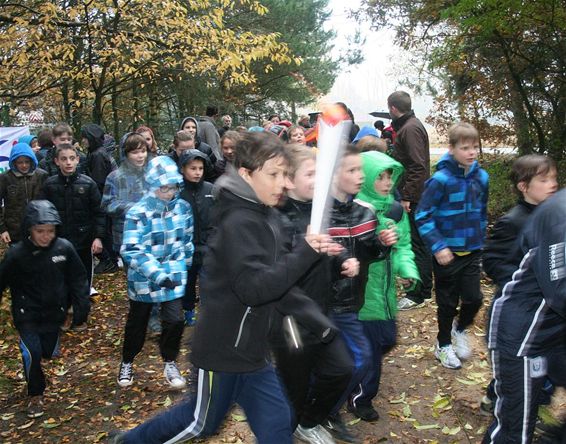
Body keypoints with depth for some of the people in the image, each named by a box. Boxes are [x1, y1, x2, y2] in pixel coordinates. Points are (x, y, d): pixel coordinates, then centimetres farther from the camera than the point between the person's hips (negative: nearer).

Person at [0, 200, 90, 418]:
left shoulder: (64, 248, -16)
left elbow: (78, 279, -5)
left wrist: (81, 307, -6)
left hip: (53, 312, 2)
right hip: (27, 314, -2)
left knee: (48, 353, 15)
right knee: (32, 353, -13)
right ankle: (35, 395, 11)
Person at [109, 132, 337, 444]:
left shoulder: (266, 218, 6)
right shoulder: (237, 222, -22)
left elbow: (279, 283, 10)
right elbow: (255, 288, -32)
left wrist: (318, 321, 3)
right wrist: (305, 253, -34)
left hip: (251, 347, 8)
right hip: (223, 346, -8)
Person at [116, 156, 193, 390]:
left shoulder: (183, 207, -5)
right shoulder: (137, 213, -18)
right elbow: (130, 250, -25)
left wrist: (185, 266, 17)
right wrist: (157, 274, -32)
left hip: (174, 277, 2)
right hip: (144, 279, -2)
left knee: (174, 321, -6)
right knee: (137, 323, 16)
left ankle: (170, 363, 21)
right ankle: (127, 362, 41)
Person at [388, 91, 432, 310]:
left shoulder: (410, 129, -17)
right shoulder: (409, 125, 15)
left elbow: (417, 167, -23)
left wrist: (407, 197, -23)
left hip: (414, 197, -11)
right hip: (415, 195, 11)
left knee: (416, 243, -5)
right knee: (420, 242, 19)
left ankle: (417, 295, 3)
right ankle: (424, 288, 32)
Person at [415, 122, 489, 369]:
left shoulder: (481, 177, 0)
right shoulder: (441, 179, -18)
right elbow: (422, 216, -16)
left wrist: (480, 241, 15)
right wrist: (437, 246, -21)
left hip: (472, 252, 4)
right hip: (447, 253, -4)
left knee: (474, 298, 4)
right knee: (448, 303, 10)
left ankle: (460, 330, 37)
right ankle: (443, 345, 33)